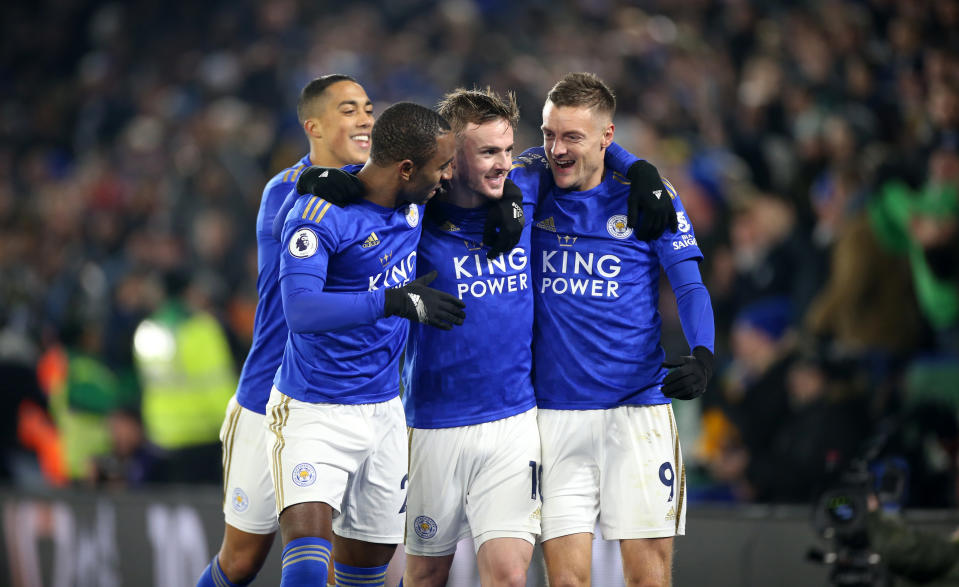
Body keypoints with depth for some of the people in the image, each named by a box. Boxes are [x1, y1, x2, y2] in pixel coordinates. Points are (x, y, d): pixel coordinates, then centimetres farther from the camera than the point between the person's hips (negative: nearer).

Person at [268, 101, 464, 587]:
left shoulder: (418, 203, 2)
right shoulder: (321, 215, -19)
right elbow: (300, 309, -31)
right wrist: (393, 302, -38)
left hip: (384, 412, 7)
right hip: (314, 414, -7)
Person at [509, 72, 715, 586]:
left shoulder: (646, 196, 2)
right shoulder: (532, 189, 7)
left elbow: (689, 287, -1)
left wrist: (701, 356, -17)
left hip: (637, 408, -1)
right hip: (553, 415, 1)